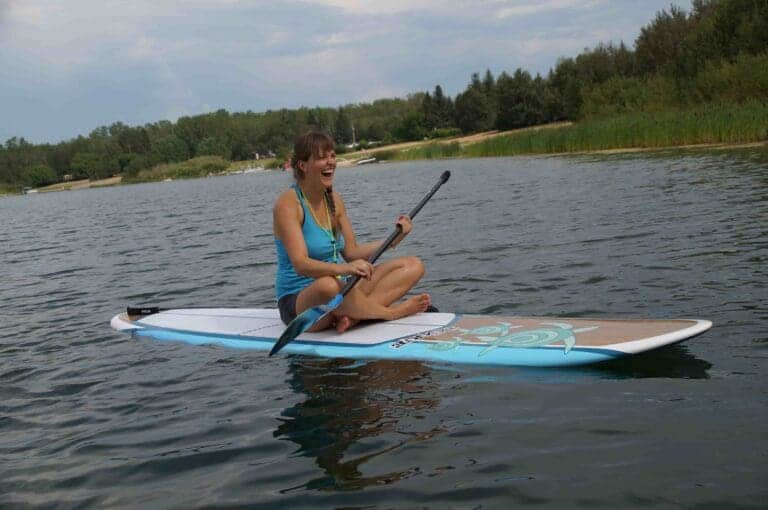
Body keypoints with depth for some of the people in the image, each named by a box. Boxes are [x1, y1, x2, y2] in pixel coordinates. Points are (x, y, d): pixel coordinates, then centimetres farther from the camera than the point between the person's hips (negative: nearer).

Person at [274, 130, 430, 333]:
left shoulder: (334, 200, 9)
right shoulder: (288, 204, -14)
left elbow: (351, 252, 10)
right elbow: (301, 264, -26)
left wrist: (392, 240, -4)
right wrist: (344, 269, -43)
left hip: (342, 289, 8)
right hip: (297, 301, -8)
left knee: (413, 266, -5)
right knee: (327, 284, -44)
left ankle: (354, 315, -27)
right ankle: (393, 312, -18)